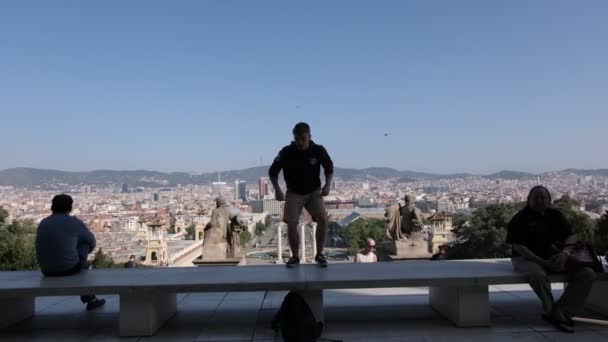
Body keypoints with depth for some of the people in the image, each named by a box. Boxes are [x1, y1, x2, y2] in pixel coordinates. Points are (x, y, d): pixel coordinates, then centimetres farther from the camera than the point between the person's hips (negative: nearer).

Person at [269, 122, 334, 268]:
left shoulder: (319, 150, -16)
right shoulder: (286, 152, -18)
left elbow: (329, 168, 2)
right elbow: (273, 171, -6)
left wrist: (327, 185, -13)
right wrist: (277, 189, -19)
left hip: (314, 191, 0)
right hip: (294, 193, 0)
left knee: (323, 219, -18)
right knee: (291, 224, -10)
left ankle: (319, 254, 0)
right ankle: (295, 257, 12)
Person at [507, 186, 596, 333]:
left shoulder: (555, 215, 9)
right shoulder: (520, 218, -7)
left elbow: (571, 236, 6)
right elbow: (517, 246, -13)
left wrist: (564, 254, -16)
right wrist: (543, 262, -22)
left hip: (554, 258, 6)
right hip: (527, 258, -5)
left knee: (587, 274, -14)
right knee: (538, 275, -38)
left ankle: (560, 313, -13)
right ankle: (557, 314, -15)